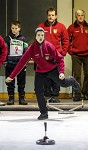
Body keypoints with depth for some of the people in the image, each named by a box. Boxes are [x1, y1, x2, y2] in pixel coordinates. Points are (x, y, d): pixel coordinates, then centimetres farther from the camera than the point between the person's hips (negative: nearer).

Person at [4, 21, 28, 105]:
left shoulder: (23, 39, 6)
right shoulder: (7, 38, 3)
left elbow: (26, 51, 8)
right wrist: (5, 60, -6)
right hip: (10, 64, -1)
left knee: (21, 82, 4)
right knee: (10, 82, 2)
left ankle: (22, 98, 10)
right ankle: (11, 98, 8)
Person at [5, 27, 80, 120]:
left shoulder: (49, 46, -21)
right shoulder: (32, 48, -19)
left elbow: (59, 59, -17)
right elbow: (22, 62, -19)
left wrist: (62, 72, -31)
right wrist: (12, 76, -20)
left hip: (52, 70, -1)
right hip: (40, 72, 1)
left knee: (63, 83, 2)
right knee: (38, 91, -8)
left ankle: (72, 81, 42)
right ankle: (44, 113, 8)